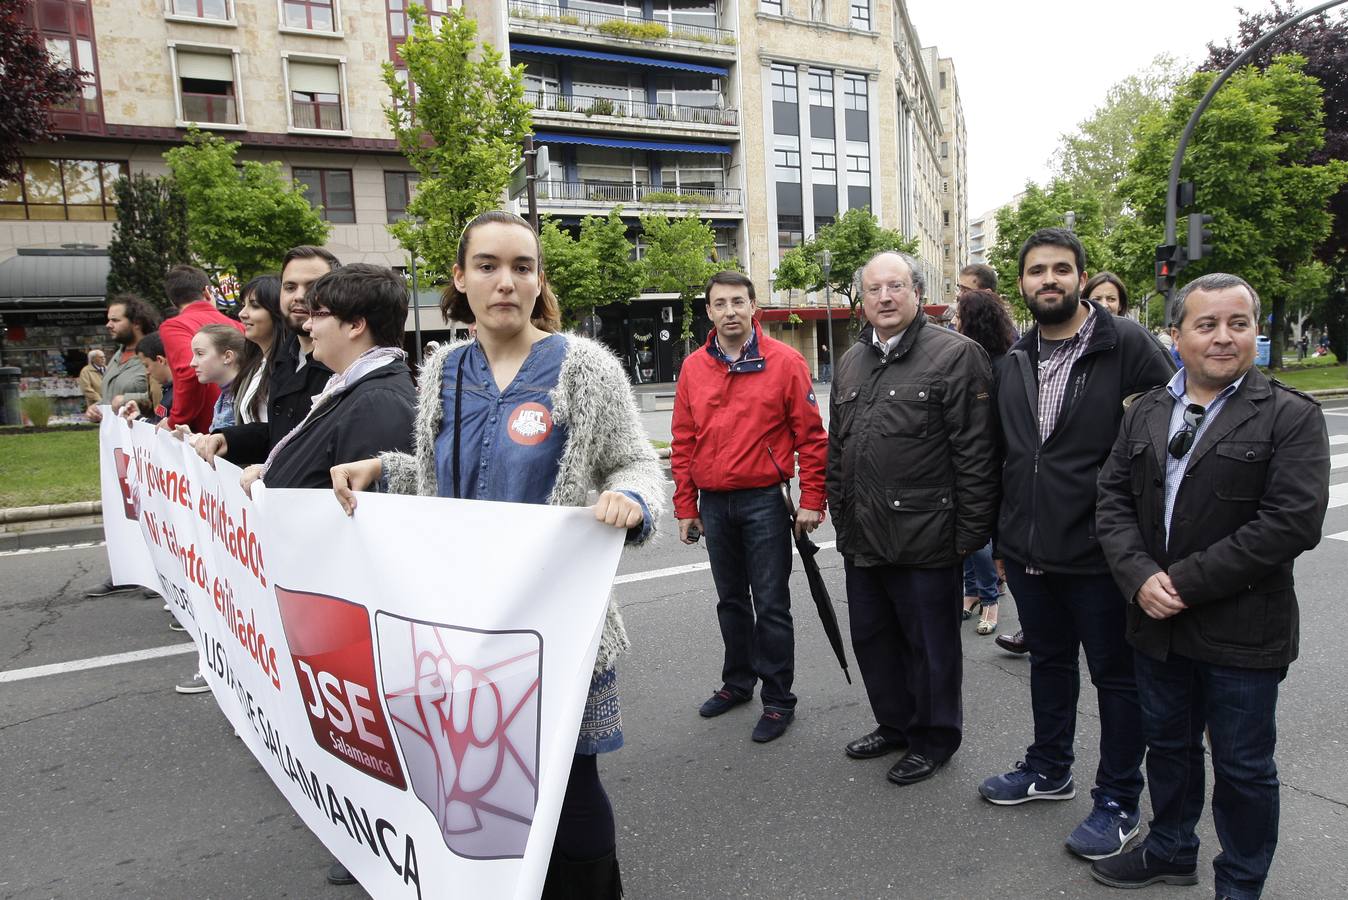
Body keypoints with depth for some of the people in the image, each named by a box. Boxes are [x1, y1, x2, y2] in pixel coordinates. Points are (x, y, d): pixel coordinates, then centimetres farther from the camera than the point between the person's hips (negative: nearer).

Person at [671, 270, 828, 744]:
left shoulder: (785, 362, -6)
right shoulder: (694, 367, 5)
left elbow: (811, 435, -5)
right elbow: (683, 441, 7)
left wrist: (812, 501, -9)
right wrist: (685, 507, 6)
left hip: (764, 501, -4)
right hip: (713, 504, 4)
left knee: (771, 605, 3)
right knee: (730, 600, 18)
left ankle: (778, 700, 17)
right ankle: (737, 682, 34)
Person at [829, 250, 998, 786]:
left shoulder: (955, 355, -9)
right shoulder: (850, 364, 13)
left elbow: (975, 453, -12)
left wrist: (970, 533, -14)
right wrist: (841, 518, 15)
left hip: (925, 540, -7)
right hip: (861, 540, 7)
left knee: (930, 646, 9)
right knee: (871, 637, 19)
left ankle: (934, 739, 29)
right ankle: (894, 724, 39)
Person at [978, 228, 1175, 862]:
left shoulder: (1128, 346, -11)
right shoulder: (1012, 362, 8)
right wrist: (1002, 535, 14)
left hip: (1099, 553, -5)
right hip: (1028, 552, 6)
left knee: (1116, 675, 10)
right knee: (1048, 661, 21)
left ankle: (1118, 802, 27)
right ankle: (1049, 770, 40)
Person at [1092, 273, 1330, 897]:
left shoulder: (1291, 417, -9)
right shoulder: (1145, 413, 5)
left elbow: (1291, 522, -19)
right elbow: (1114, 500, 3)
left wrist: (1185, 581, -20)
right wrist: (1140, 577, -13)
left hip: (1242, 633, -4)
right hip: (1157, 623, 5)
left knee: (1243, 768, 12)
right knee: (1168, 746, 22)